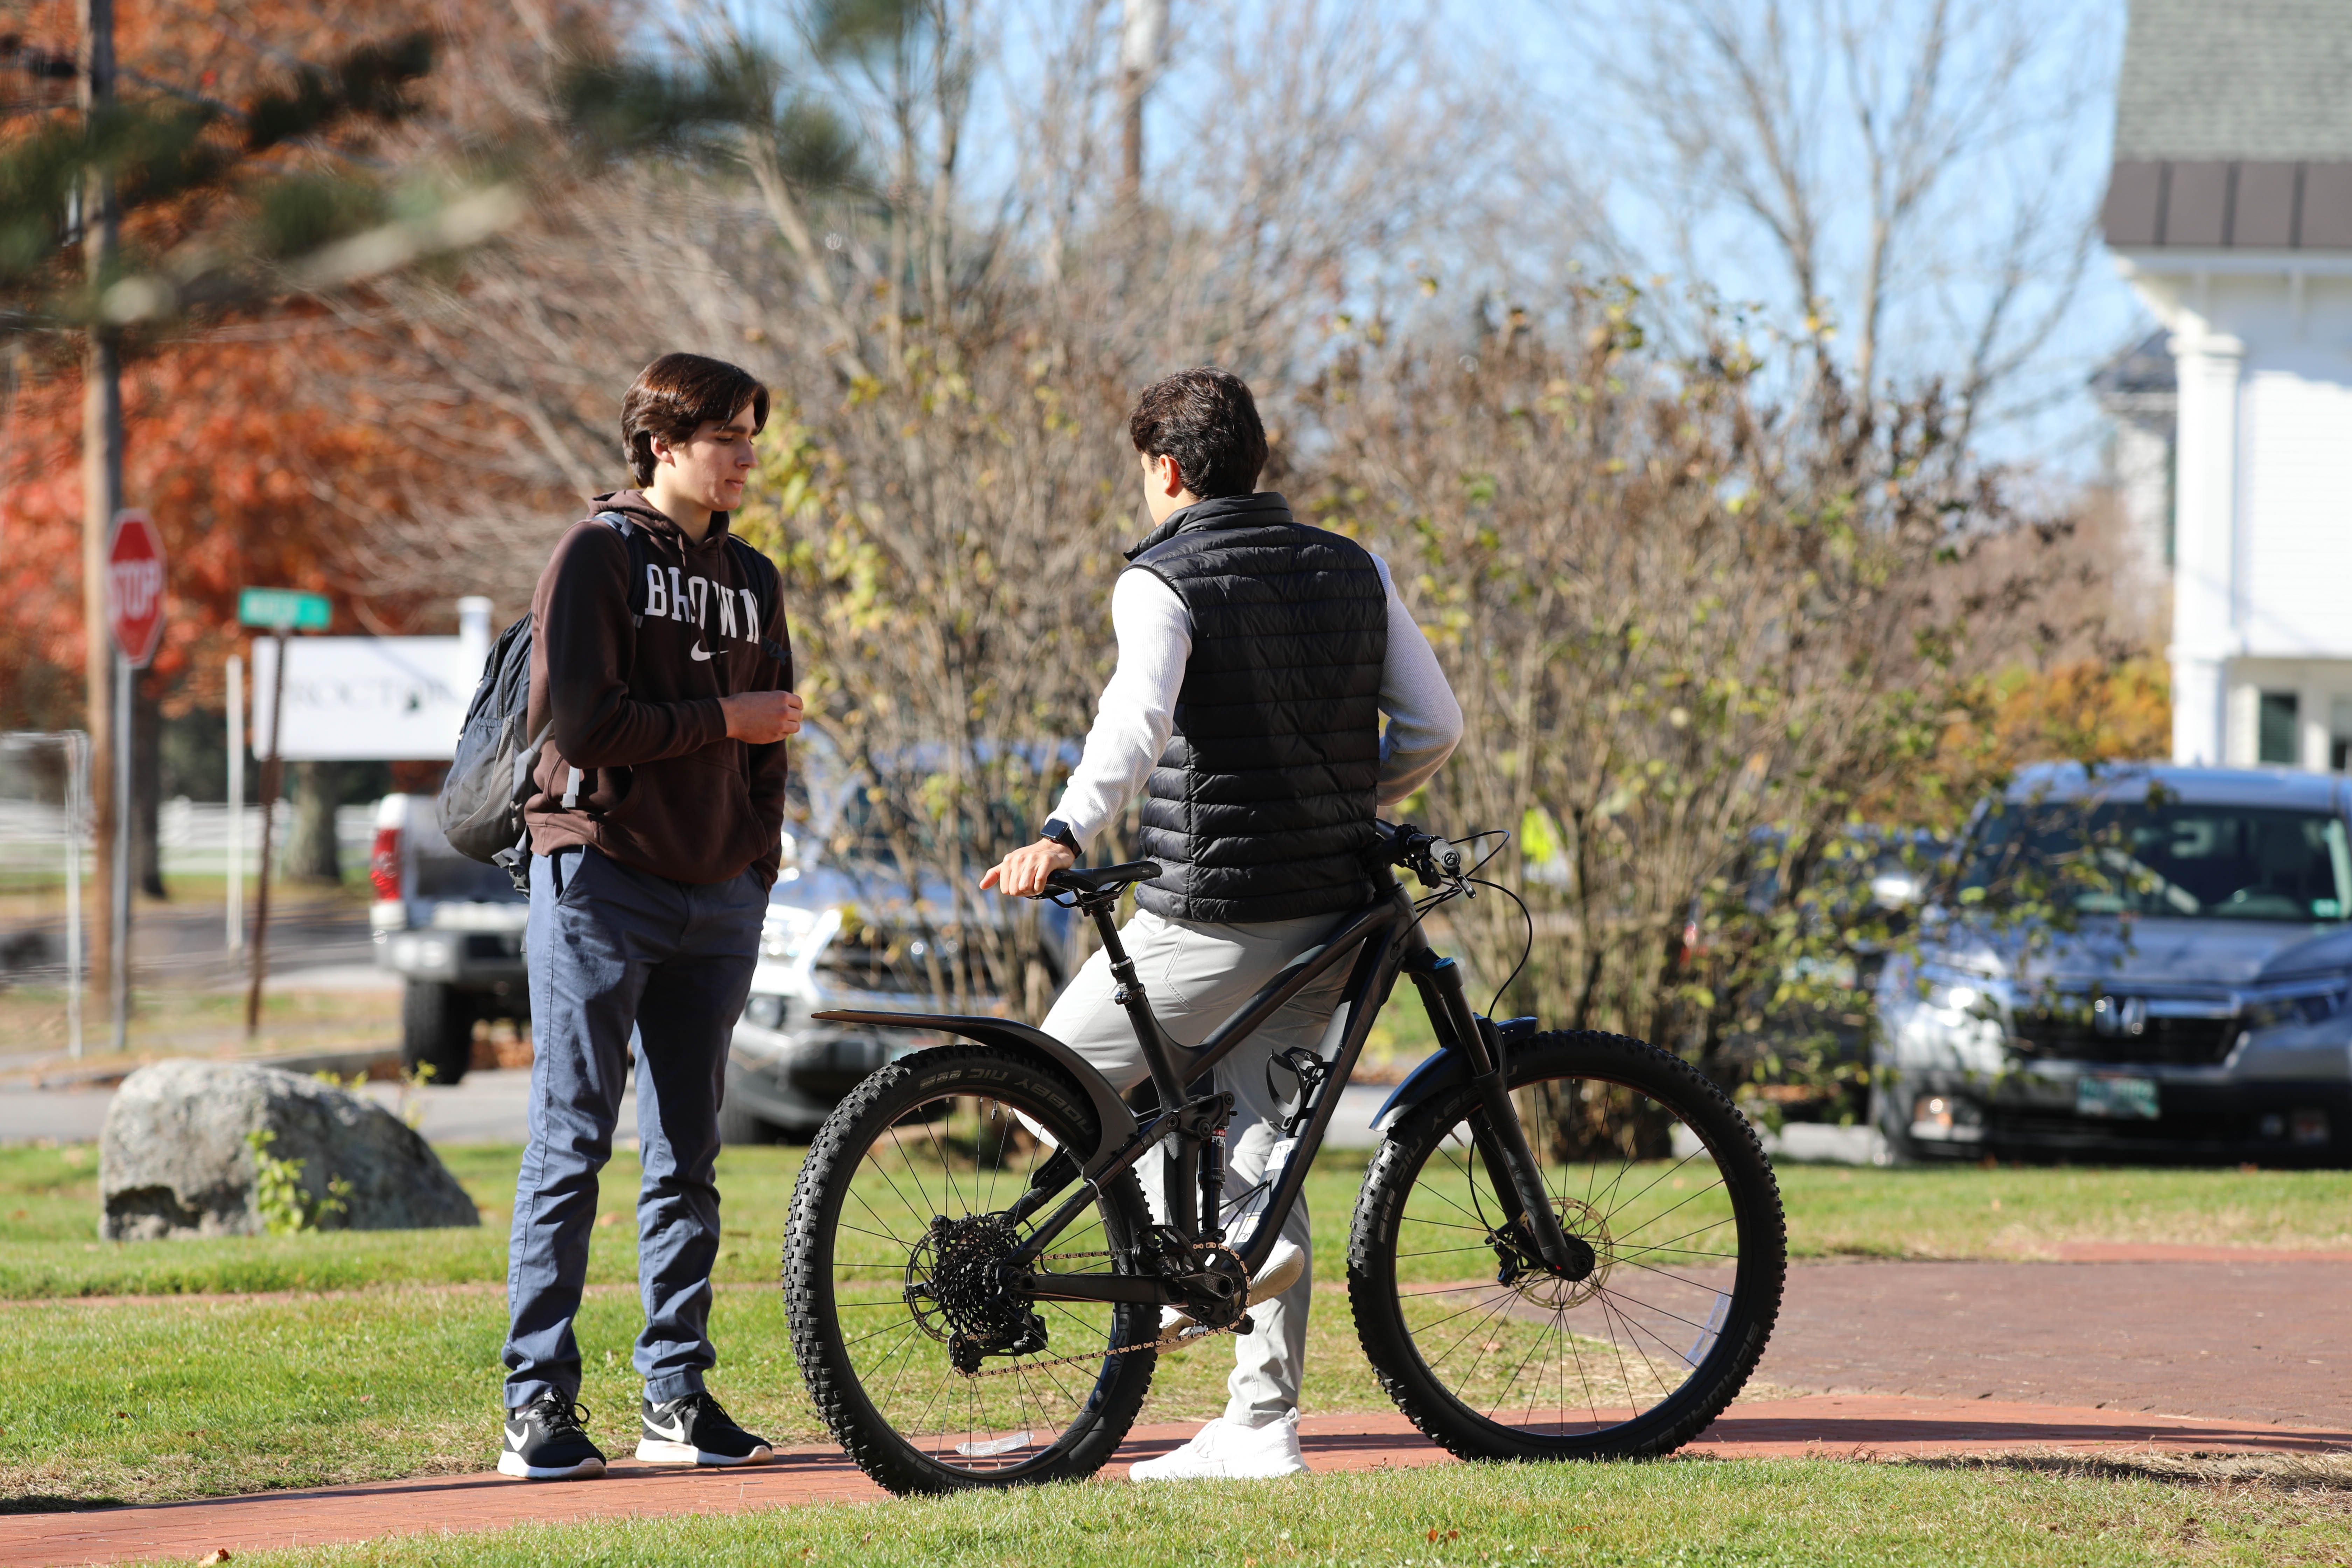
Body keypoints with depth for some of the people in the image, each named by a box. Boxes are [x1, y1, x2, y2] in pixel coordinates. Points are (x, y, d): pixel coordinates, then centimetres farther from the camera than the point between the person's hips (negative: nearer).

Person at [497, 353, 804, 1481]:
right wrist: (719, 719, -10)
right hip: (600, 882, -6)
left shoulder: (750, 580, 17)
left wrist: (760, 863, 13)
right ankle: (539, 1406, -5)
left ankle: (677, 1398, 11)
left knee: (687, 1159, 8)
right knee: (571, 1148, -6)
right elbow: (575, 717, -15)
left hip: (716, 897, 6)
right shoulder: (599, 554, -4)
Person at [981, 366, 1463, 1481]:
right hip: (1329, 910, 7)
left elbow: (1138, 720, -28)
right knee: (1257, 1143, 12)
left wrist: (1066, 835, -40)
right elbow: (1435, 725, 10)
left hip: (1212, 915, -7)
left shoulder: (1162, 582, -9)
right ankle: (1261, 1422, 9)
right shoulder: (1351, 571, 10)